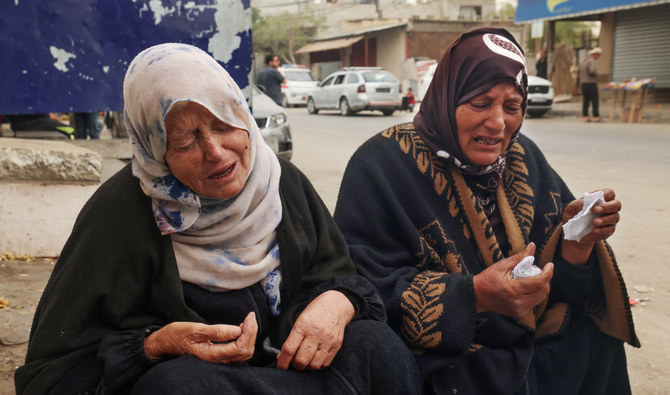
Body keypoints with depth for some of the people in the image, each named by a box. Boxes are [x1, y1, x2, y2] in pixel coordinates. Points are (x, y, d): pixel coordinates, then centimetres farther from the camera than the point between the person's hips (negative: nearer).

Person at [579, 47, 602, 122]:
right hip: (591, 83, -8)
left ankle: (585, 117, 3)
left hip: (583, 84, 8)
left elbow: (580, 73, 16)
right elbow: (592, 71, -25)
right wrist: (596, 75, -7)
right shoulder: (592, 61, -11)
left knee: (585, 101, 6)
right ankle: (596, 117, -3)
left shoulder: (582, 62, 17)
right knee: (595, 101, -2)